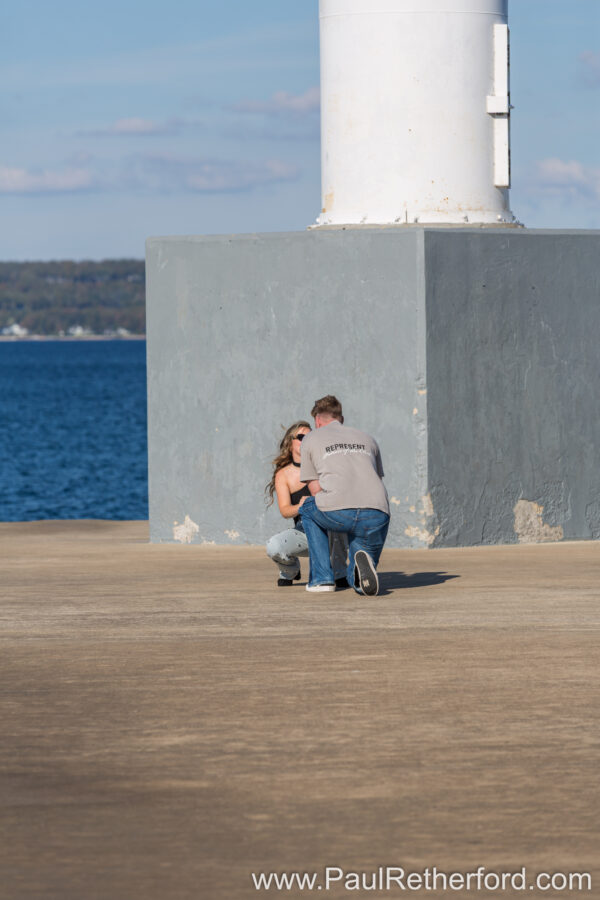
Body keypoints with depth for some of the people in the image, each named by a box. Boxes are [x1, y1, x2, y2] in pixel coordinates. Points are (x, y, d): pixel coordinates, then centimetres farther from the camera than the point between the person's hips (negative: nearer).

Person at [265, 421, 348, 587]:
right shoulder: (284, 475, 2)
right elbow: (284, 511, -10)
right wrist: (300, 508, -35)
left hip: (330, 531, 0)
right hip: (304, 533, 0)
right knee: (273, 547, -30)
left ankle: (338, 573, -15)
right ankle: (291, 569, 9)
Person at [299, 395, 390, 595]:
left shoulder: (312, 439, 21)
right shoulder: (367, 439, 31)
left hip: (337, 512, -3)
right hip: (376, 516, 3)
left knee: (308, 509, 35)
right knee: (360, 583, 22)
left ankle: (322, 577, 21)